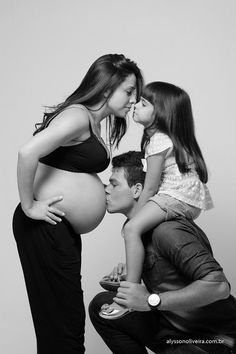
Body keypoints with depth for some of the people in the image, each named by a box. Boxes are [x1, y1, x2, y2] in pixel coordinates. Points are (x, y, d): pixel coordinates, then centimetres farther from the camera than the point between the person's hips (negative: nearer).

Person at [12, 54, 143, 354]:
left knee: (69, 314, 17)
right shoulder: (78, 115, -15)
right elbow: (28, 152, -27)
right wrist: (28, 206, -20)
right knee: (59, 321, -1)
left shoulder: (93, 122, 15)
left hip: (65, 230, 10)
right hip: (45, 227, -10)